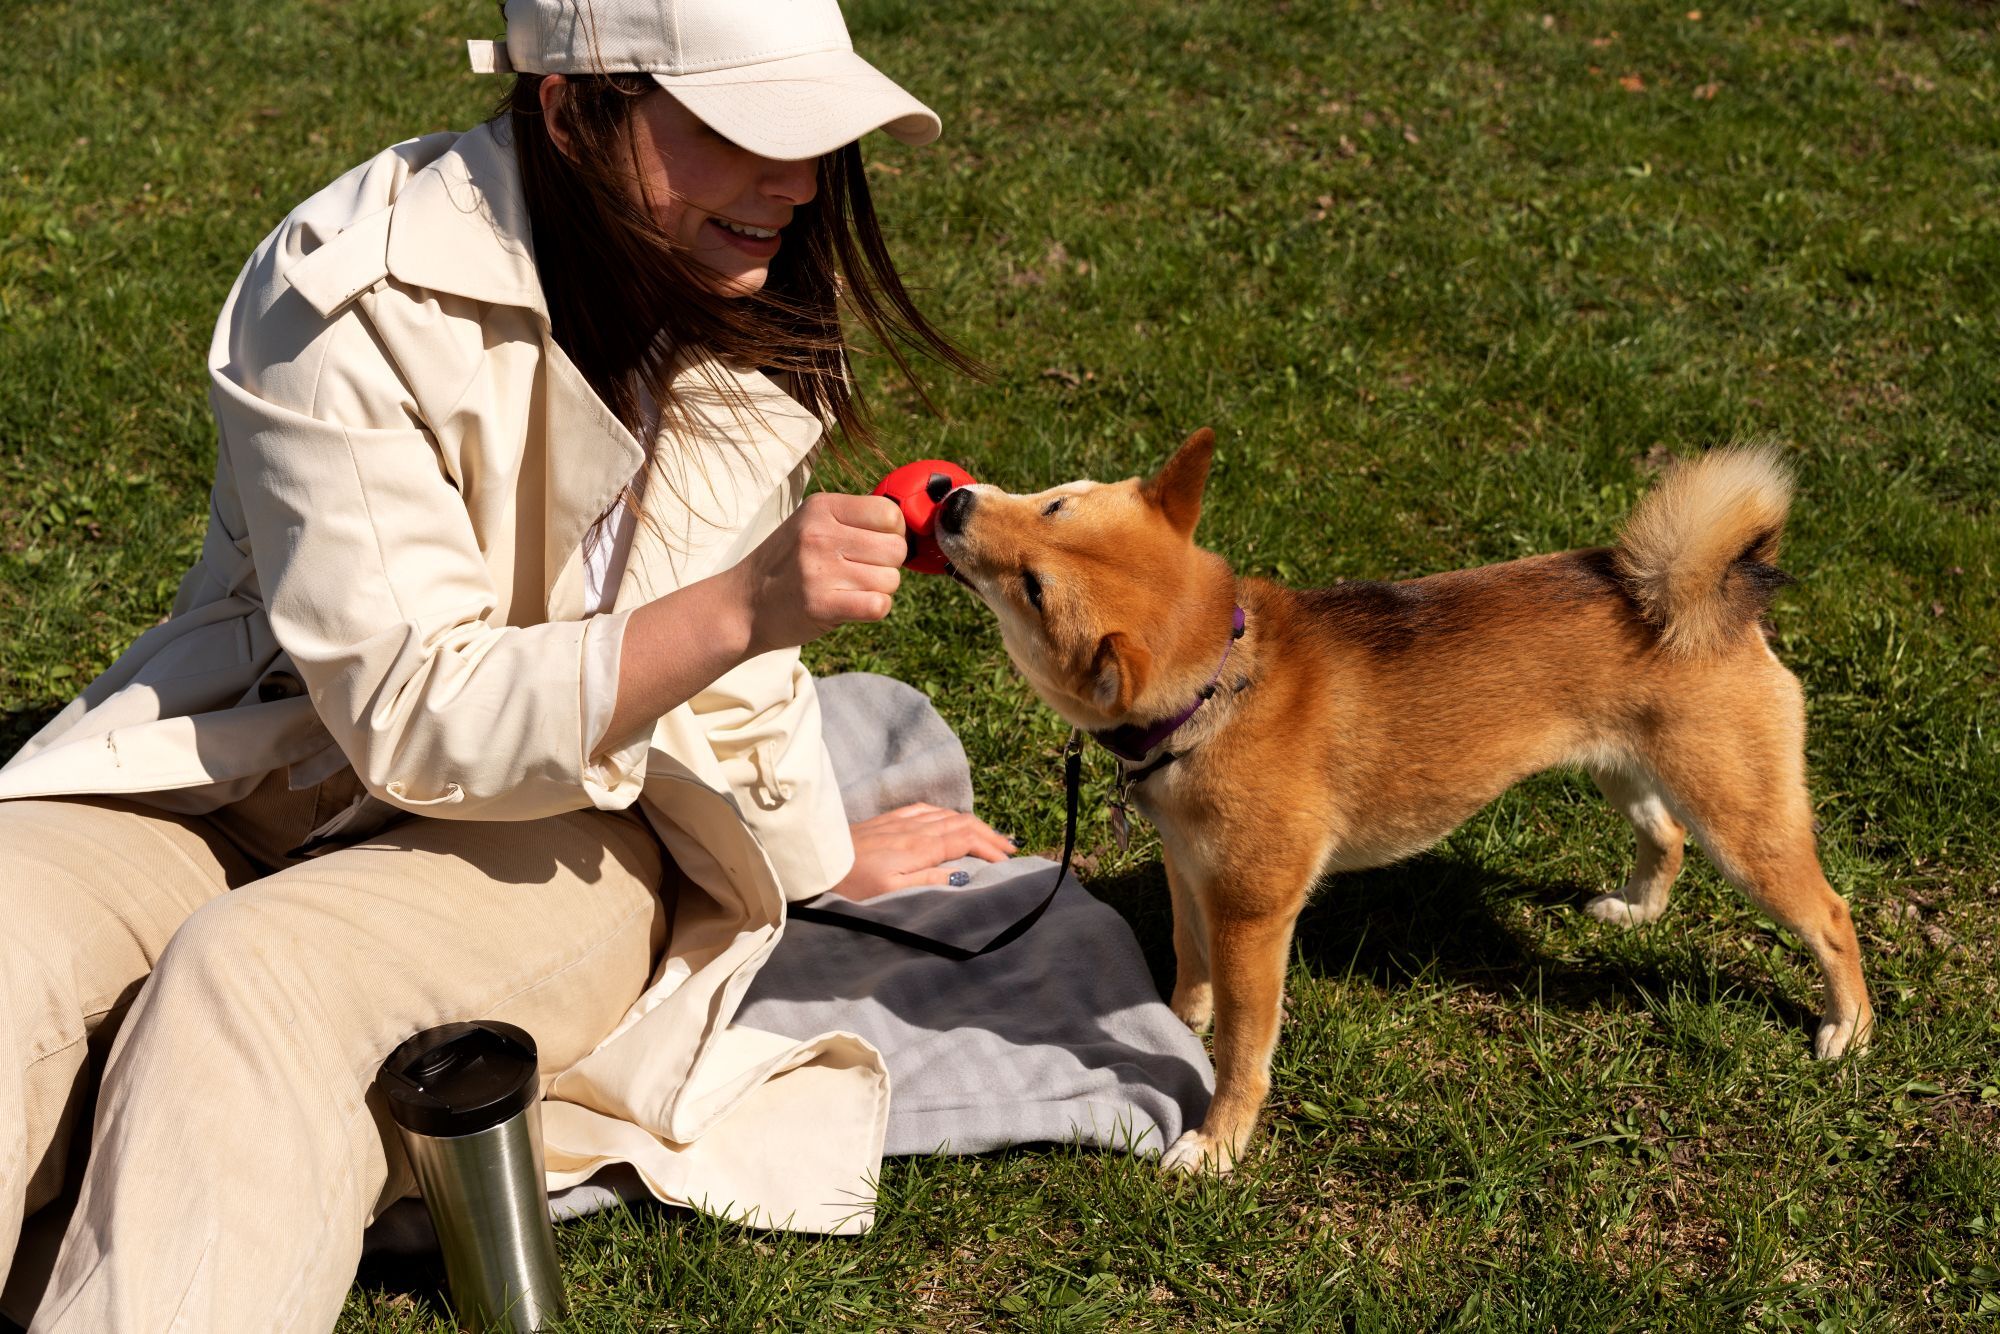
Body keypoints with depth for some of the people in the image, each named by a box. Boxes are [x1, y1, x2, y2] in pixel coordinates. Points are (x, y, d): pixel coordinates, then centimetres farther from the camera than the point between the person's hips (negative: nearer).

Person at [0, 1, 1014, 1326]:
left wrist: (823, 851, 25)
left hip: (580, 816, 2)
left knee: (254, 978, -31)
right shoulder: (357, 301, -18)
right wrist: (740, 609, -31)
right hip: (271, 772, -2)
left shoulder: (743, 303, -2)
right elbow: (410, 715, -21)